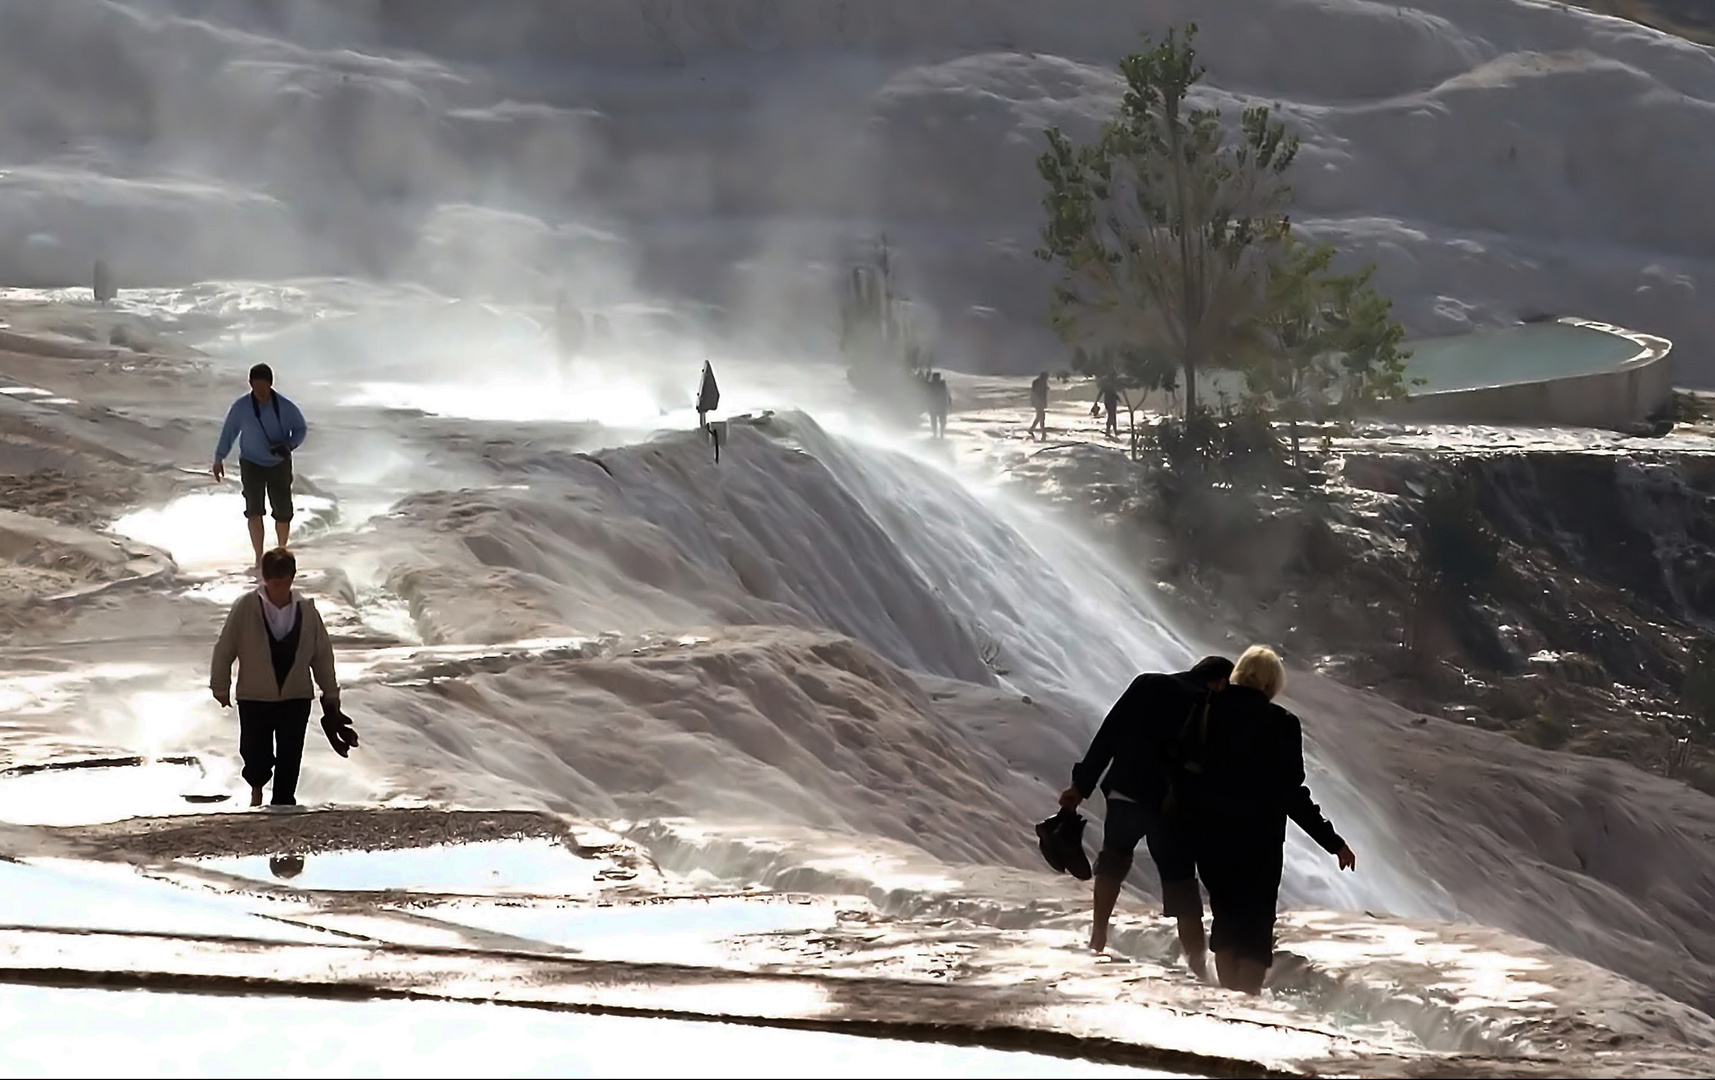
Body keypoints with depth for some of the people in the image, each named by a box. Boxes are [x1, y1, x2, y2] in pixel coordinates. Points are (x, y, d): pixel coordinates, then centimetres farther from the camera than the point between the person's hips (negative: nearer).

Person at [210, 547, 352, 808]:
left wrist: (331, 696, 8)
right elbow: (224, 650, -3)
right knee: (256, 755, 7)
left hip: (296, 698, 1)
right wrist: (221, 688, 4)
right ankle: (257, 786, 40)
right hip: (254, 698, -1)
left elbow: (323, 654, 4)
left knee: (290, 759, 3)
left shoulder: (306, 610, -6)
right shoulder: (246, 608, -13)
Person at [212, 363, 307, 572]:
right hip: (251, 464, -1)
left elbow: (301, 429, -1)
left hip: (280, 464, 1)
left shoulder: (285, 406, -16)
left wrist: (289, 445, -21)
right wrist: (219, 459, 10)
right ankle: (259, 558, -12)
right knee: (254, 510, -14)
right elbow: (228, 432, 1)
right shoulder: (241, 407, -14)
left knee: (283, 512, 5)